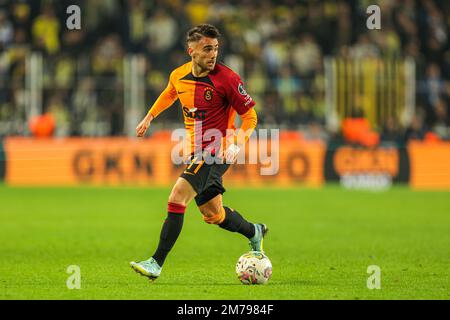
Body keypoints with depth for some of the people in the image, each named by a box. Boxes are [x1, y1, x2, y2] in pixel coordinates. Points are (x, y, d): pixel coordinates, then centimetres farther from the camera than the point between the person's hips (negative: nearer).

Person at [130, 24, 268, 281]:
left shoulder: (227, 78, -15)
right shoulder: (179, 76, 3)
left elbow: (250, 116, -10)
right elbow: (169, 94, 28)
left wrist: (238, 144, -24)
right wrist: (149, 117, 27)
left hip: (218, 151, -7)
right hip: (196, 152, 7)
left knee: (178, 197, -20)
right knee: (212, 213, 14)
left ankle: (157, 263, -18)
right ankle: (254, 232, 41)